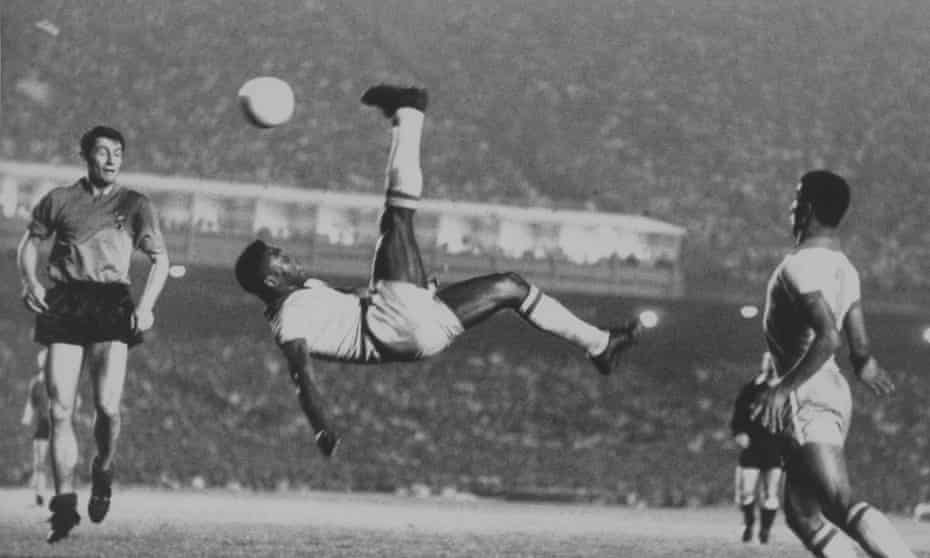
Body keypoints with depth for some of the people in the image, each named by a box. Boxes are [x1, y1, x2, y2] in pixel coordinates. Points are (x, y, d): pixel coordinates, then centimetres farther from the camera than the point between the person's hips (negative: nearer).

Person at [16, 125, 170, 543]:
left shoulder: (134, 204, 9)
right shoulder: (60, 199, 12)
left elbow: (159, 259, 8)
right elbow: (30, 241, 23)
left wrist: (146, 305, -7)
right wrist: (30, 281, 4)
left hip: (111, 305, -1)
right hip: (64, 304, 1)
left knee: (107, 406, -14)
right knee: (60, 410, -6)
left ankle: (103, 471, 16)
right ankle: (64, 503, 0)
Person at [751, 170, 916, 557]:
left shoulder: (801, 266, -13)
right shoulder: (844, 268, 14)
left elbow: (828, 337, -26)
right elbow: (860, 350, 18)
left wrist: (784, 388, -25)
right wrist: (865, 365, 40)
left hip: (808, 397, -10)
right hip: (834, 392, 10)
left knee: (841, 505, -21)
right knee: (802, 515, 13)